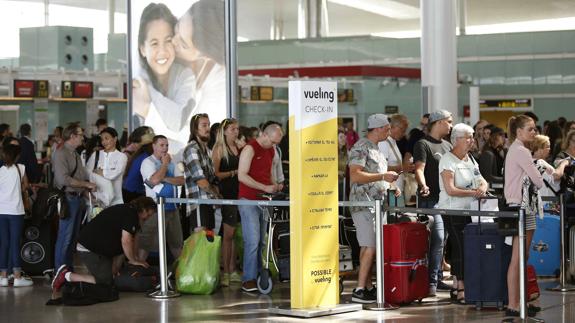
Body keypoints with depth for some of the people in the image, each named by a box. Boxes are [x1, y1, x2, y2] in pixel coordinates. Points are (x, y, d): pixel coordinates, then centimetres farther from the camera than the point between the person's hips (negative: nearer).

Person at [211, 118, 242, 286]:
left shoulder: (239, 148, 16)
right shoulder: (219, 149, -2)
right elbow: (215, 174, -9)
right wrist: (234, 173, -13)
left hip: (240, 193, 6)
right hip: (227, 193, -6)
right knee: (229, 233, -6)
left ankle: (232, 271, 12)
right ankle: (225, 273, -2)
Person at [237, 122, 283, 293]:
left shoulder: (271, 151, 14)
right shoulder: (250, 149, -11)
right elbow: (242, 176, -18)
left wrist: (274, 185, 6)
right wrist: (265, 187, -20)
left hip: (263, 200, 8)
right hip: (248, 200, -8)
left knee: (261, 241, 8)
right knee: (252, 241, -11)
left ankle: (258, 274, 14)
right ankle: (248, 279, -9)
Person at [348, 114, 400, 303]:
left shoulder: (375, 149, 21)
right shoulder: (361, 147, -10)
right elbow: (355, 176, -20)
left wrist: (389, 188, 14)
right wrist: (383, 176, -17)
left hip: (376, 204, 10)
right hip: (363, 203, -10)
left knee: (368, 247, 10)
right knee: (370, 247, -14)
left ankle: (368, 287, 13)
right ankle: (360, 290, -14)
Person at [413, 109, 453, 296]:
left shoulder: (447, 146, 21)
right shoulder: (423, 144, -4)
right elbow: (419, 169, -16)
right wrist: (423, 186, -33)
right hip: (431, 199, -8)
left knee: (443, 240, 8)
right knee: (437, 239, -15)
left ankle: (438, 278, 15)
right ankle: (431, 281, -13)